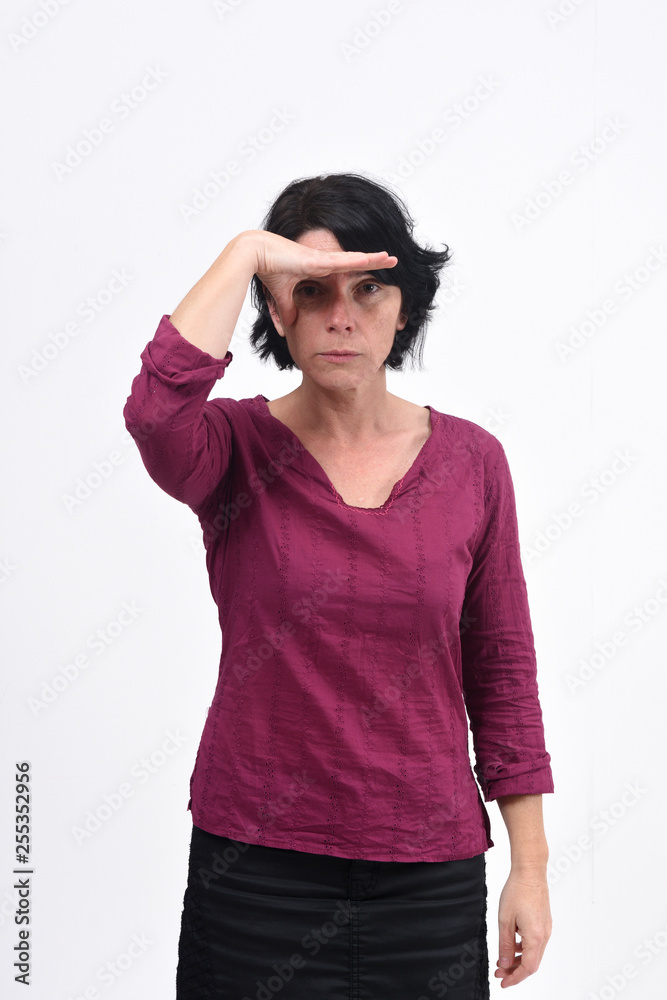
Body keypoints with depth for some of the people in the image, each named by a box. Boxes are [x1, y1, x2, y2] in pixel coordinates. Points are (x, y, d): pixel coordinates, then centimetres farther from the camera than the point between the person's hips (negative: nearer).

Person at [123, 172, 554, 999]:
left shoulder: (470, 460, -1)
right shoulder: (237, 447, -6)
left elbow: (501, 673, 3)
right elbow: (156, 411, -32)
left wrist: (530, 866, 3)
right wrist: (245, 253, -22)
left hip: (430, 870, 2)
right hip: (257, 862, -1)